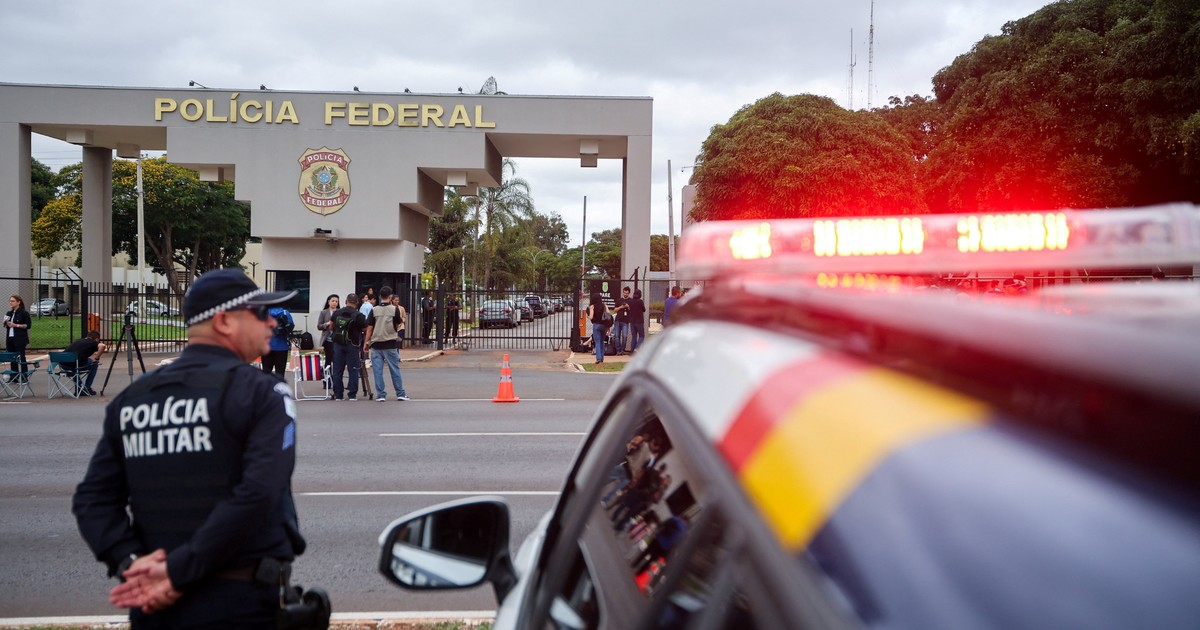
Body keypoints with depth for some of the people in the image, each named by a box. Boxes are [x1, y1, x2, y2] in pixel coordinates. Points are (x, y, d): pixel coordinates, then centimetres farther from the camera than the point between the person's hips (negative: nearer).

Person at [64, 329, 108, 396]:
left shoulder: (78, 341, 27)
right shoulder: (93, 343, 9)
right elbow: (102, 346, -14)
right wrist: (96, 358, 0)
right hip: (75, 365, -6)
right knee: (95, 364, 20)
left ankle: (79, 389, 34)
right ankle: (86, 389, 17)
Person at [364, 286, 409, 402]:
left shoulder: (374, 310, -3)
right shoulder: (395, 309, -4)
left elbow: (369, 328, -2)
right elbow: (398, 326, 7)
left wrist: (367, 342, 6)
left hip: (376, 344, 0)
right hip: (390, 344, 0)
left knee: (378, 371, 5)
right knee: (395, 369, 8)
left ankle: (380, 395, 5)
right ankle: (400, 394, 11)